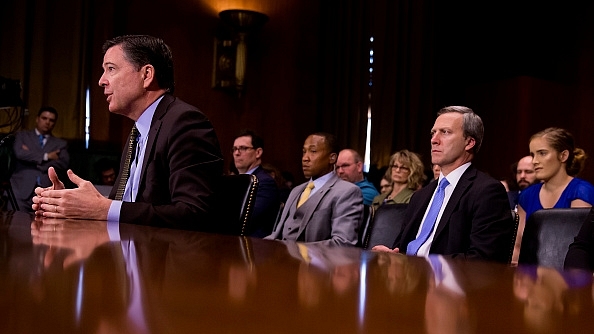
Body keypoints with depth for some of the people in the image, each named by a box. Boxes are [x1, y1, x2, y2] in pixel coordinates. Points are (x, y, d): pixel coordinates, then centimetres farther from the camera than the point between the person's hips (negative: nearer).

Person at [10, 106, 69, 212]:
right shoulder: (22, 135, 17)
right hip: (22, 190, 0)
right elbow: (19, 153, -5)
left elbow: (63, 164, -2)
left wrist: (32, 159, -3)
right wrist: (46, 156, -3)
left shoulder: (60, 144, 17)